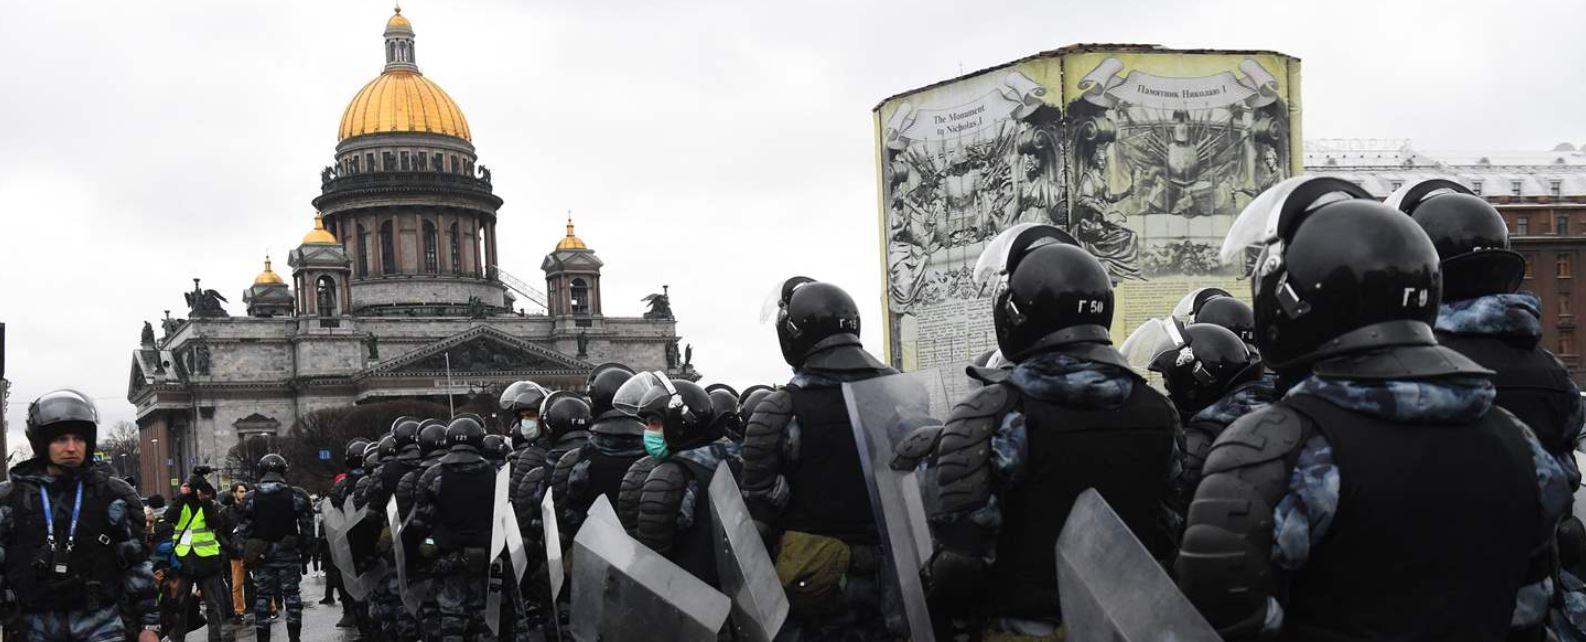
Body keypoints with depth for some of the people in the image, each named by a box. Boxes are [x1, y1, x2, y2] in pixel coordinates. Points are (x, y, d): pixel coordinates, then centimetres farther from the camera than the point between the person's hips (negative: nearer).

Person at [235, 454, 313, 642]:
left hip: (261, 555, 1)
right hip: (289, 553, 0)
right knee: (291, 595, 6)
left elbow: (242, 531, -1)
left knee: (262, 597, 7)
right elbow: (308, 527, -2)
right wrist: (305, 549, 8)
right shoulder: (297, 495, -3)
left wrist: (247, 555, 7)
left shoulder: (250, 499, -1)